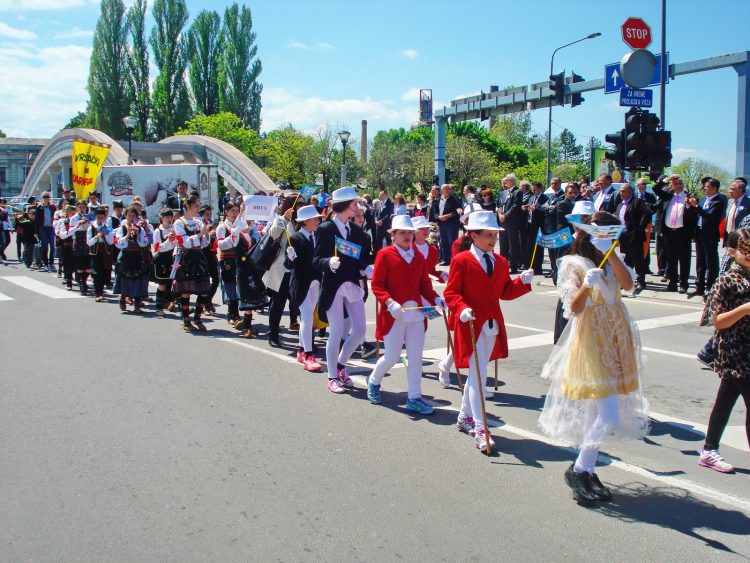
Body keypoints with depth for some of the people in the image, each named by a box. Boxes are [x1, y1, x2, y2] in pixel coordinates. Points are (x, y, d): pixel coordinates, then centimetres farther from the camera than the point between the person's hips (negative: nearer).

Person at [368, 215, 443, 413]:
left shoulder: (418, 256, 10)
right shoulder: (385, 254, -5)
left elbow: (424, 283, 13)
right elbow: (377, 285, -7)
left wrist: (435, 299, -4)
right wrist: (390, 303, -22)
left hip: (416, 312, 5)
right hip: (394, 313, -4)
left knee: (416, 356, 4)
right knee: (392, 357, 1)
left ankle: (414, 398, 12)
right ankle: (373, 381, 31)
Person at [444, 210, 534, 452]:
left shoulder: (501, 262, 9)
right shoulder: (461, 260, -9)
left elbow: (506, 292, 11)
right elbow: (451, 292, -9)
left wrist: (523, 282, -5)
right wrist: (462, 309, -27)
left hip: (493, 325, 7)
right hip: (471, 324, -7)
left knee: (478, 374, 17)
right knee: (478, 374, -9)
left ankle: (465, 417, 32)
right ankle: (479, 429, -6)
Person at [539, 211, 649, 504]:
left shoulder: (611, 263, 12)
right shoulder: (573, 264, -7)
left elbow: (628, 284, -8)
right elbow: (575, 308, -16)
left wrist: (611, 253, -16)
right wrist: (586, 285, -34)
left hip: (616, 342, 7)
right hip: (591, 343, -7)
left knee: (597, 413, 10)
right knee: (608, 414, -12)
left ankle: (587, 471, 21)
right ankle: (578, 470, 5)